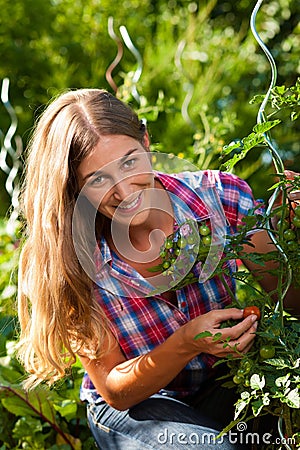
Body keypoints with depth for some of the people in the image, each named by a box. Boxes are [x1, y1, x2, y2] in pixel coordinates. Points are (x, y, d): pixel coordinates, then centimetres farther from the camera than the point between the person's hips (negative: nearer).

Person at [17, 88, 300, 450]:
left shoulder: (223, 197, -15)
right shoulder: (74, 261, -17)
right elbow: (114, 391, -11)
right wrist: (187, 344, -30)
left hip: (233, 385, 2)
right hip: (137, 404, -2)